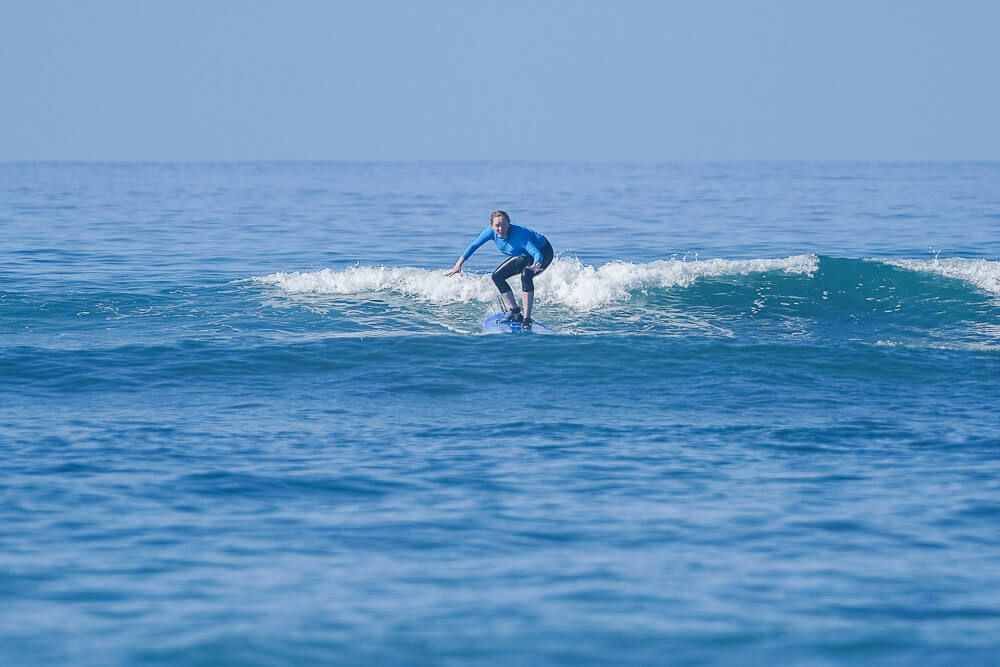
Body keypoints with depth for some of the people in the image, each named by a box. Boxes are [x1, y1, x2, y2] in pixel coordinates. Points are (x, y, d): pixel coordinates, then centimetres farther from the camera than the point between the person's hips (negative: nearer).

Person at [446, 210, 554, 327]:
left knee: (526, 274, -35)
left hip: (543, 253, -8)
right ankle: (514, 312, 8)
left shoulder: (518, 235, -39)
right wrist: (458, 265, -11)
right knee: (497, 276, 1)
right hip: (525, 256, 8)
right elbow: (474, 245, -7)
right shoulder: (491, 232, -20)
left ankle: (526, 318, -32)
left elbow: (537, 253, -49)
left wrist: (535, 265, -71)